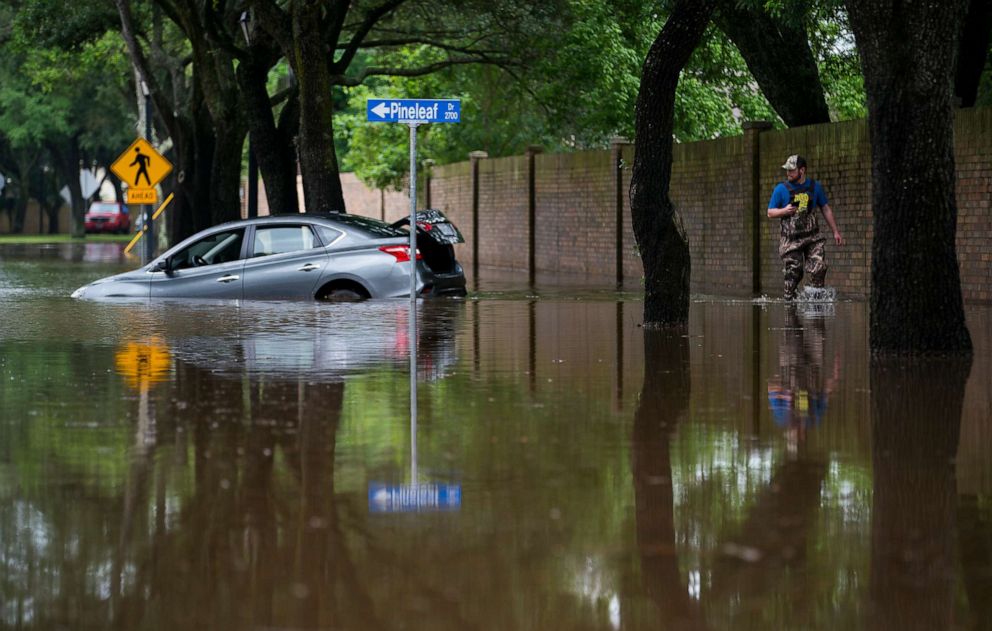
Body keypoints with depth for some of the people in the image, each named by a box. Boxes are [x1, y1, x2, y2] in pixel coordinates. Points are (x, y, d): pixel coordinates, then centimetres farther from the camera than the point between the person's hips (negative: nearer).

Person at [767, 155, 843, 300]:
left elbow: (826, 209, 16)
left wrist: (835, 232, 13)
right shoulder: (781, 189, 1)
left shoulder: (815, 187, 7)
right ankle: (789, 299, 14)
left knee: (819, 268, -15)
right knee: (793, 273, 0)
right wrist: (784, 211, -16)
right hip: (791, 239, -1)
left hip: (812, 237, 1)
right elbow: (770, 213, 5)